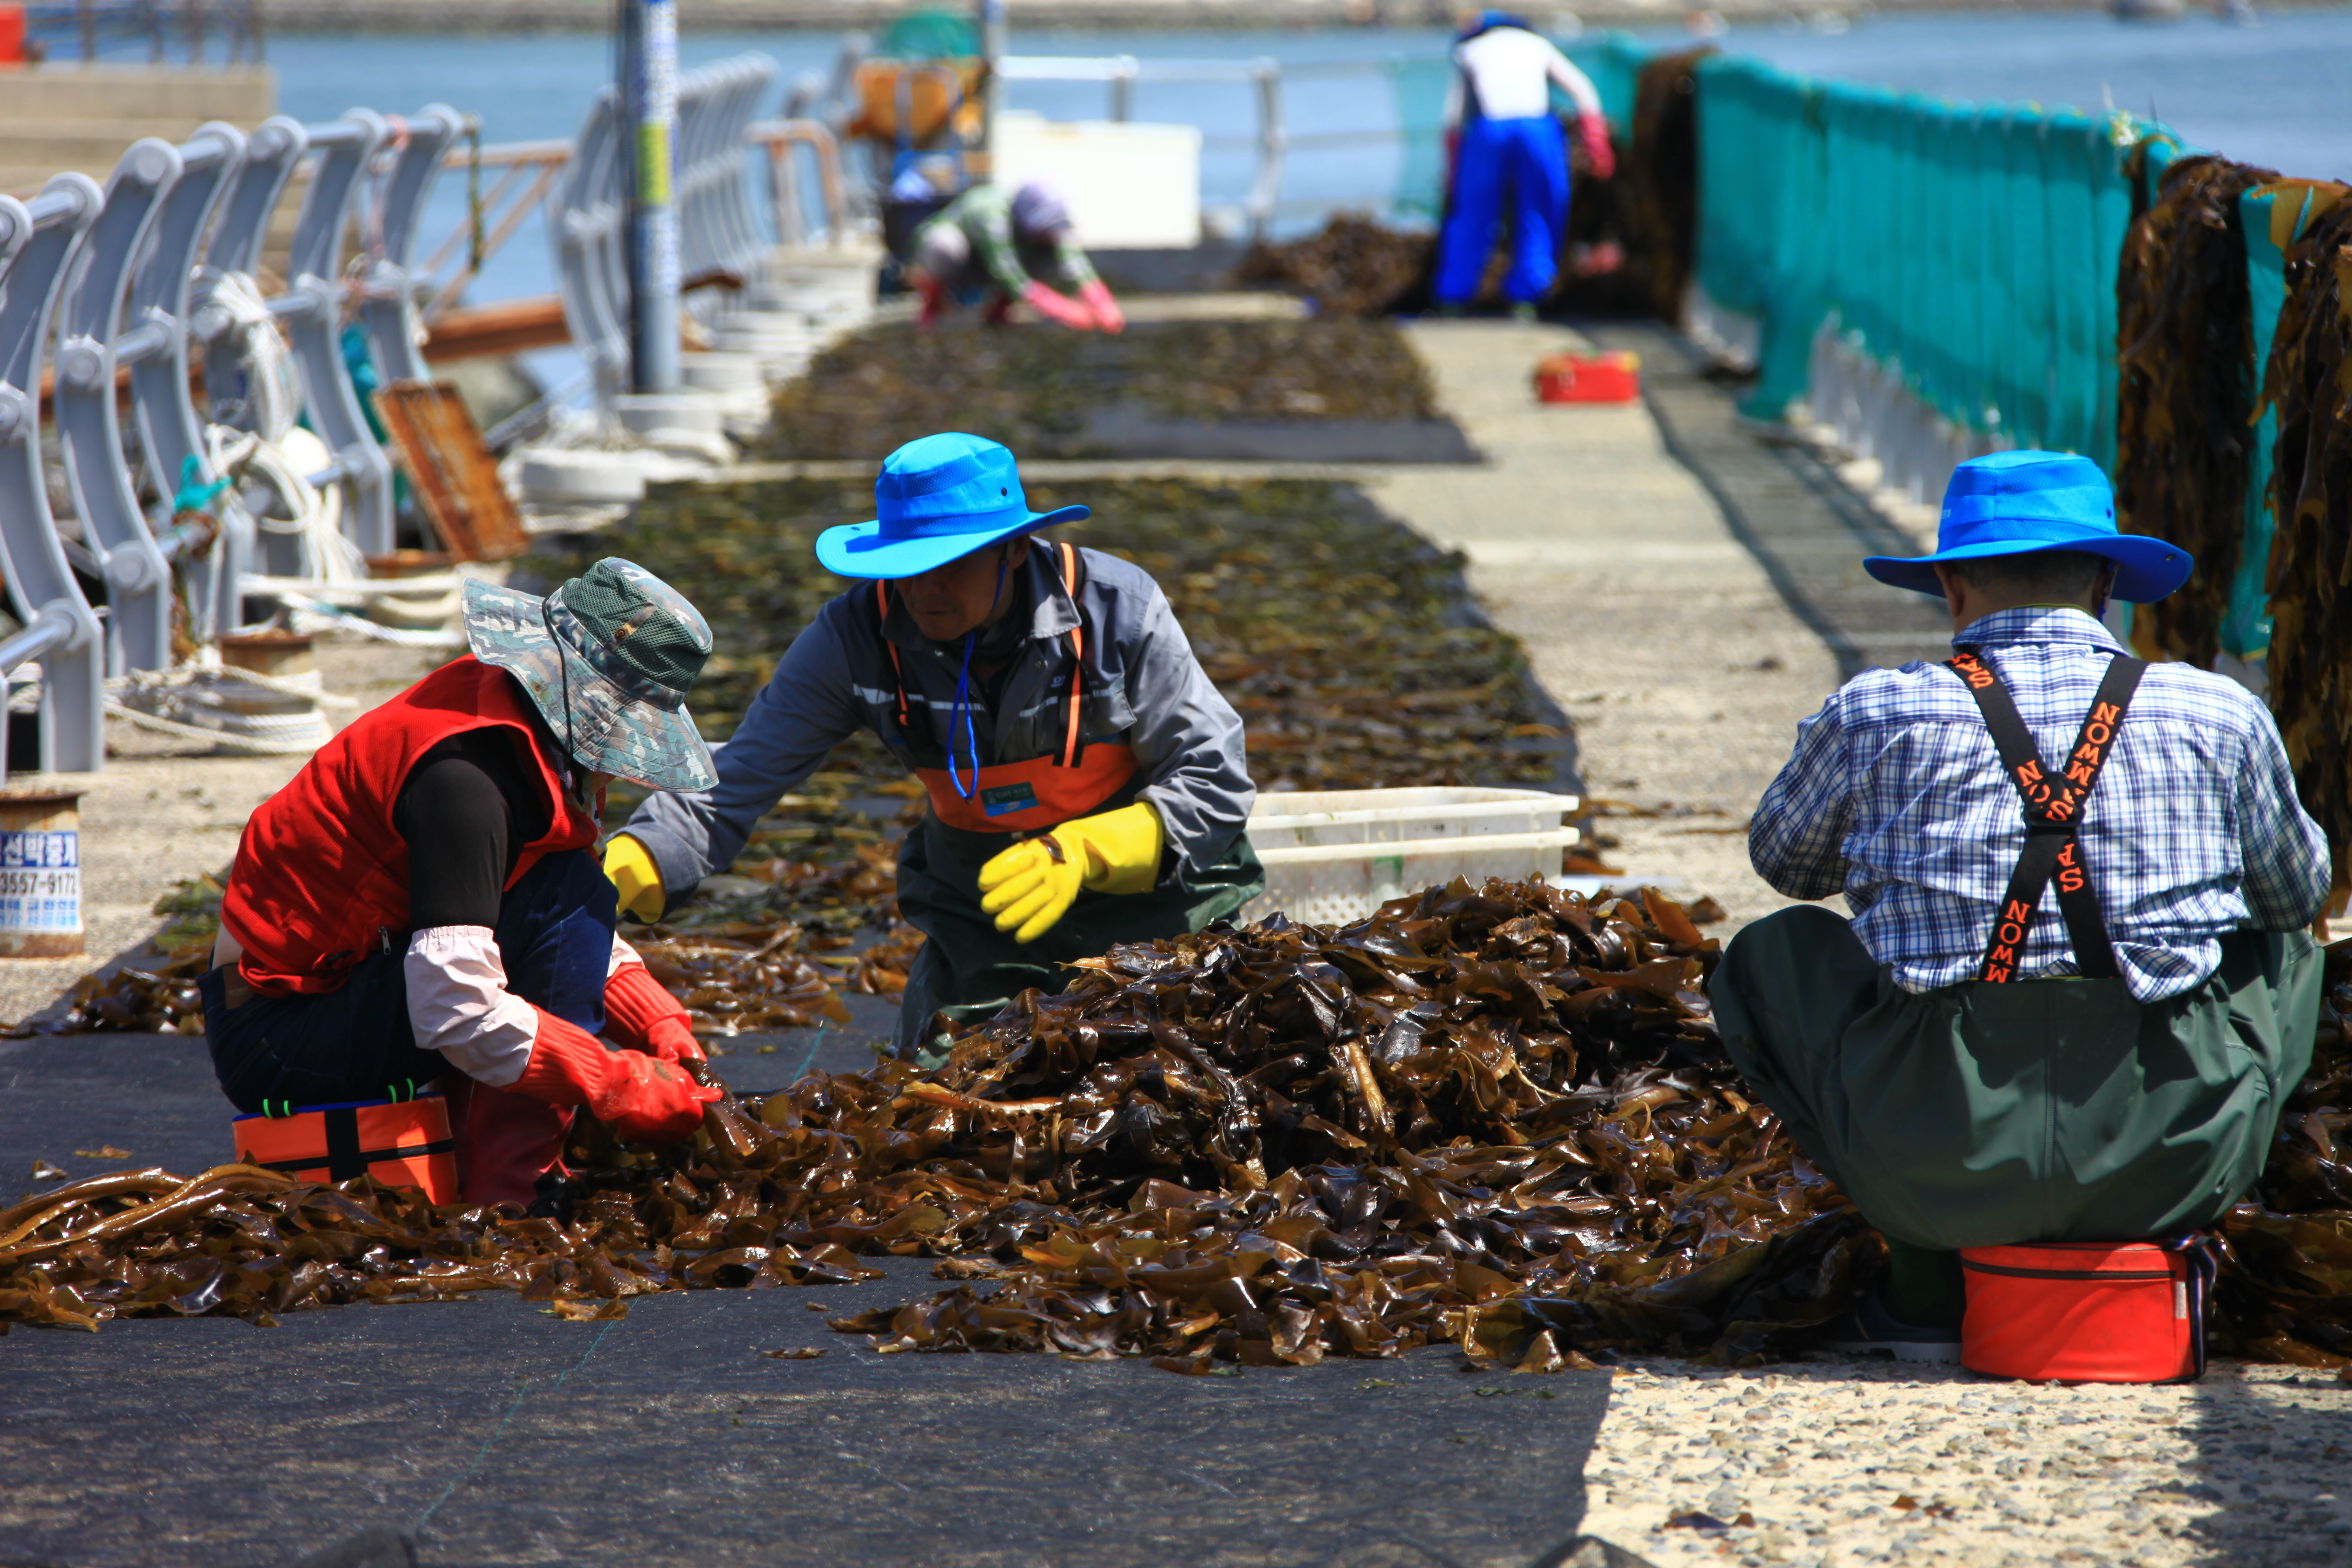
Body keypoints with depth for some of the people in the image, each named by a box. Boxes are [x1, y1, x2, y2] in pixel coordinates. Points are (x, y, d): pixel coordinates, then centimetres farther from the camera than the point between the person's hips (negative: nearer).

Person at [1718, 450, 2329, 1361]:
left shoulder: (1874, 715, 1)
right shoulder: (2222, 716, 4)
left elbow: (1783, 862, 22)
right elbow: (2297, 890, 23)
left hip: (1943, 1163, -1)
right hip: (2176, 1159, 2)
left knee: (1769, 954, 26)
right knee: (2283, 952, 32)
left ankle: (1929, 1293, 16)